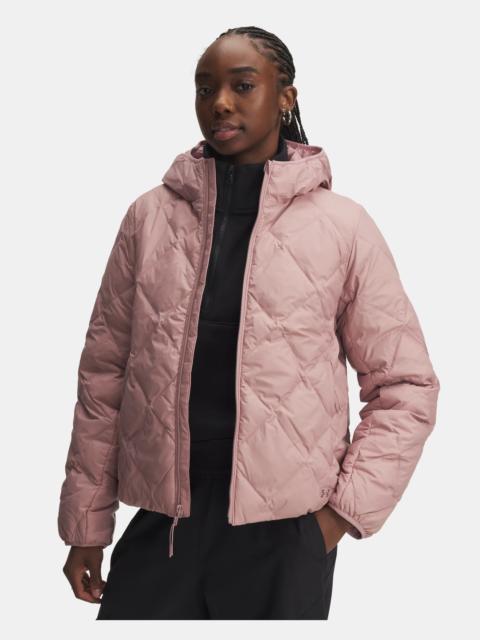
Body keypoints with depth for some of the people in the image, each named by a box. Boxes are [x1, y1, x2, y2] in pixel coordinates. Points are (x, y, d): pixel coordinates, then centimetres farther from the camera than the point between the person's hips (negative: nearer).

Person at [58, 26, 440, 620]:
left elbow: (405, 385, 2)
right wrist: (86, 524, 5)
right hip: (162, 524, 2)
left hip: (287, 536, -1)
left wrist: (348, 509, -5)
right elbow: (104, 374, 5)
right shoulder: (150, 216, 3)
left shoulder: (342, 226, -2)